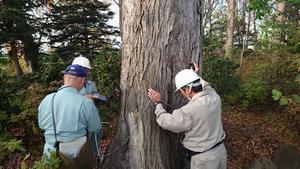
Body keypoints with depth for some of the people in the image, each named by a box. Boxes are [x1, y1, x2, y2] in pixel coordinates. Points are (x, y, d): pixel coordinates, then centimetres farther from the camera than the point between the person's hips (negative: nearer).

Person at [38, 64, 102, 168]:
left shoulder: (45, 100, -7)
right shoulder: (86, 103, -22)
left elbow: (42, 125, 7)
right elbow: (96, 131, -10)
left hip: (51, 155, 5)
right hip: (77, 156, -4)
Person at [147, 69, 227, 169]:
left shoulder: (189, 111, -30)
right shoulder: (214, 97, -11)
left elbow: (167, 122, -16)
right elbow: (206, 86, 15)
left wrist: (158, 103, -6)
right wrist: (197, 77, 26)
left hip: (204, 158, -7)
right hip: (221, 150, 7)